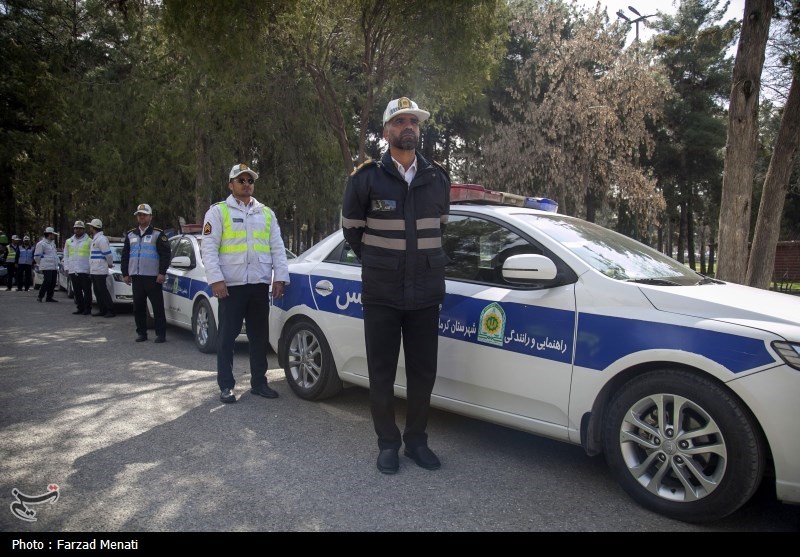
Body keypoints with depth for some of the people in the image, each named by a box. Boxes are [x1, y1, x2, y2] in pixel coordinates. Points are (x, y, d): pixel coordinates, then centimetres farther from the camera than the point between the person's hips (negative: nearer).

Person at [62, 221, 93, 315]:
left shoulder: (89, 241, 3)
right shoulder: (69, 241, 18)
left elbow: (92, 256, -2)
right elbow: (66, 256, 18)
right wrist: (66, 268, 8)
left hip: (85, 271, -5)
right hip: (73, 271, 5)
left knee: (87, 290, -4)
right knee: (76, 291, 8)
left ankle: (87, 309, 1)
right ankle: (80, 308, 15)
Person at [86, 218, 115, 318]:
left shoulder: (101, 239, -14)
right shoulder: (95, 239, 18)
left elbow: (108, 254, -17)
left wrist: (110, 264, -5)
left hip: (100, 271, -10)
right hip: (94, 270, 10)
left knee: (103, 291, -8)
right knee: (97, 292, 12)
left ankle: (111, 311, -5)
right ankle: (102, 310, 17)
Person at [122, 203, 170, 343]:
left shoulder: (158, 234, 0)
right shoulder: (130, 235, 17)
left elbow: (165, 254, -6)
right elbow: (125, 255, 18)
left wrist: (162, 273, -13)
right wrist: (125, 273, 11)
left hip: (153, 277, -5)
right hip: (136, 277, 5)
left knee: (158, 306, -3)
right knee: (138, 306, 8)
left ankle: (161, 333, 2)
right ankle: (141, 333, 17)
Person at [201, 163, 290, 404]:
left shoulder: (266, 213, 15)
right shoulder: (218, 211, 4)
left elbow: (278, 248, 11)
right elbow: (209, 248, -4)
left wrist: (280, 277, 1)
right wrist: (216, 279, -15)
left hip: (260, 284, 4)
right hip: (231, 284, -3)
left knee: (259, 336, 9)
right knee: (227, 336, 2)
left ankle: (259, 382, 20)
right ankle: (226, 386, 11)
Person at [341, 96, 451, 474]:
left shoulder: (437, 178, 5)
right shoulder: (366, 178, -5)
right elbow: (351, 229, 6)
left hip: (426, 293, 3)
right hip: (381, 294, -2)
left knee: (423, 372, 10)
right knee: (382, 372, 6)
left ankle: (416, 440, 27)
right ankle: (388, 443, 23)